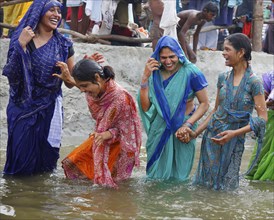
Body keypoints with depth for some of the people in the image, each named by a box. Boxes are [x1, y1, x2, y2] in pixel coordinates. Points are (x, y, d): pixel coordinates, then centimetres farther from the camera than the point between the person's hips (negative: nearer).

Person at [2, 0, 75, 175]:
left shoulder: (64, 45, 5)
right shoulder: (21, 38, -2)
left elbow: (71, 83, 8)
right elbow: (12, 75, -13)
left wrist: (66, 77, -15)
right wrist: (21, 45, -20)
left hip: (49, 110, 2)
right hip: (23, 108, -2)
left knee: (45, 156, 4)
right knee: (22, 155, -1)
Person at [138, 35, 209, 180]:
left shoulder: (191, 73, -14)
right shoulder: (155, 73, -4)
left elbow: (204, 103, -9)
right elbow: (145, 107, -9)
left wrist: (187, 125, -19)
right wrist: (145, 78, -17)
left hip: (182, 127, -3)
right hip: (159, 129, 3)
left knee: (178, 175, 11)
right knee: (156, 174, 15)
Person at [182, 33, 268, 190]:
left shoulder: (253, 82, -11)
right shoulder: (223, 78, 6)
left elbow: (263, 118, -12)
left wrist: (234, 133, -22)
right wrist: (196, 133, 8)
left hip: (234, 141, -5)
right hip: (212, 136, 5)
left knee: (226, 185, 2)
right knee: (205, 182, 10)